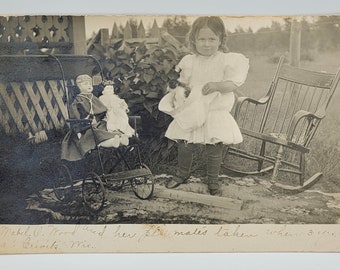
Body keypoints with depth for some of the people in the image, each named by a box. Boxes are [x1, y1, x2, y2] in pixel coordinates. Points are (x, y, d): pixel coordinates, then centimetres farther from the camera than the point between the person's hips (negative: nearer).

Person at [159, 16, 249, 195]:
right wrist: (178, 91, -10)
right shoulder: (189, 62, 3)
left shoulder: (226, 60, -5)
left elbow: (233, 84, -12)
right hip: (191, 110, 3)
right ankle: (182, 174, 34)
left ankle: (213, 180, 24)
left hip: (215, 111, -2)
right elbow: (183, 83, 12)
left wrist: (217, 85, -29)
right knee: (184, 145, 8)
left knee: (214, 148, 1)